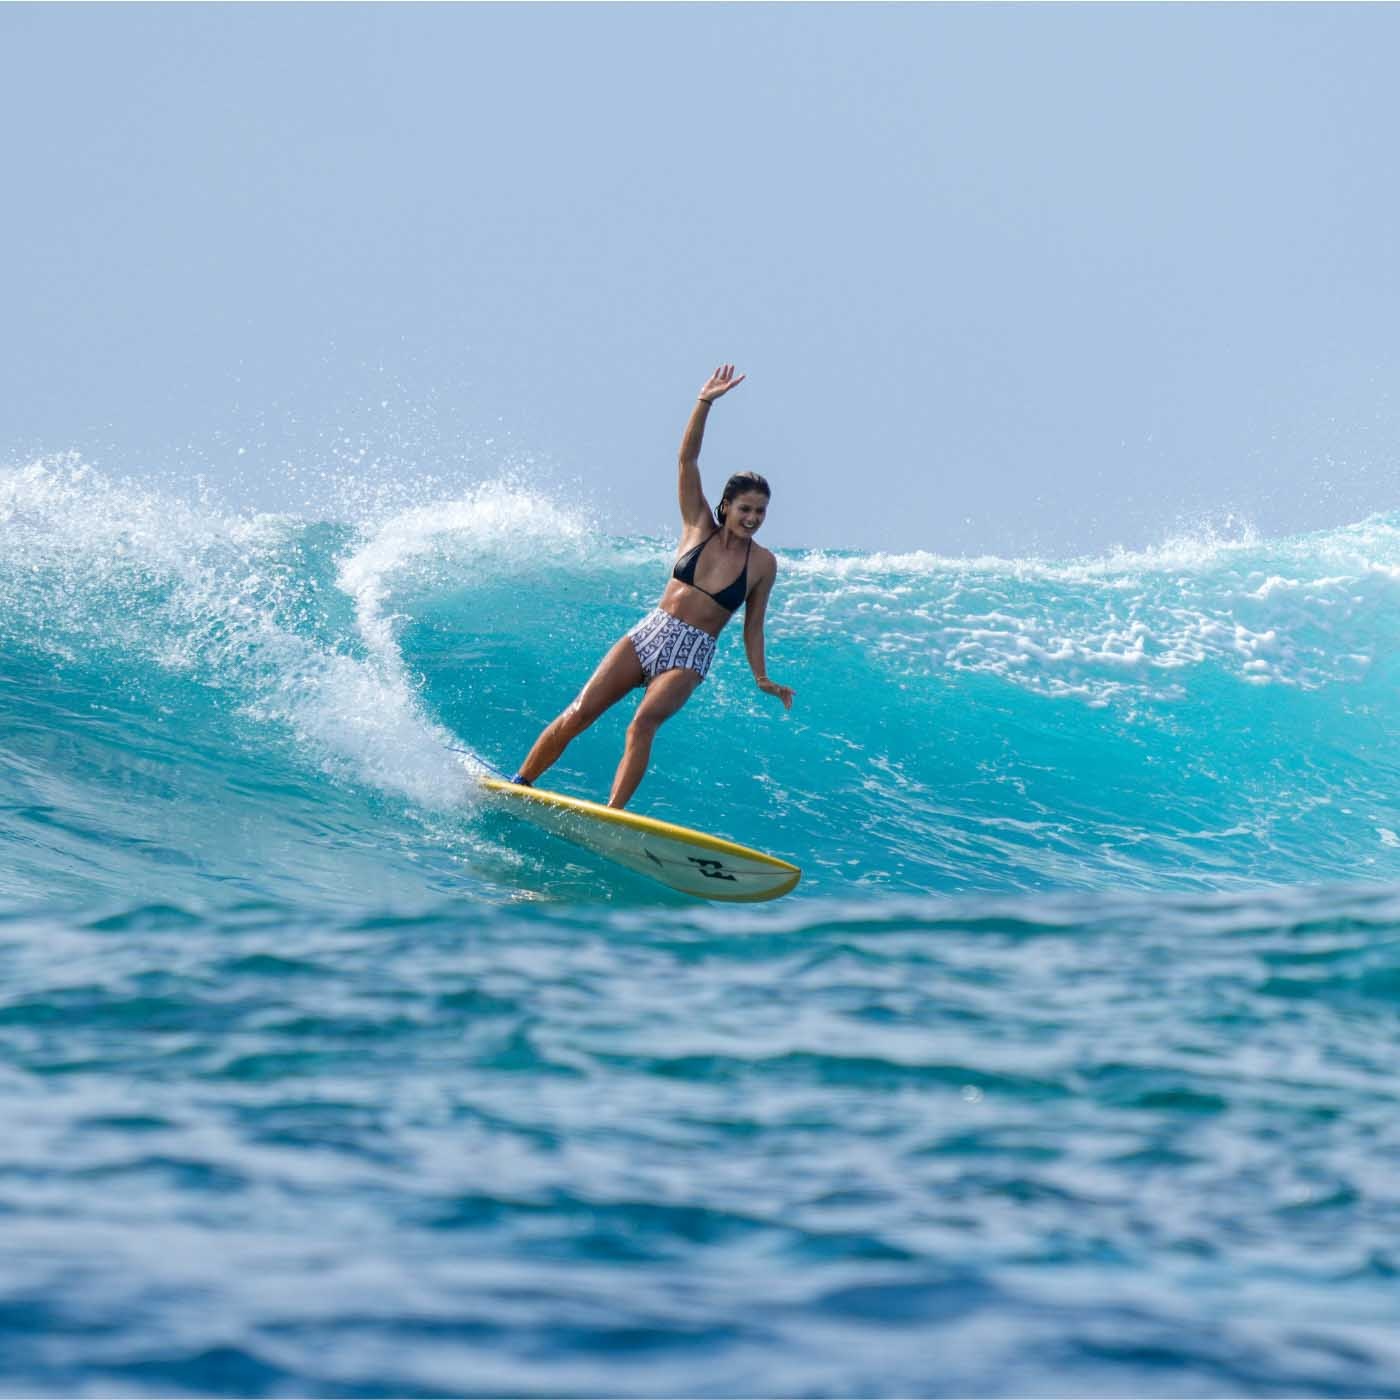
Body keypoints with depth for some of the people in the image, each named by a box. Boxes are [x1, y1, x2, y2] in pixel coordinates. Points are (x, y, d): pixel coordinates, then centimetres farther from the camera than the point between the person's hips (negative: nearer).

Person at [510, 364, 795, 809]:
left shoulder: (762, 563, -1)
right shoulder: (699, 527, 1)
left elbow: (752, 625, 7)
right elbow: (687, 461, -8)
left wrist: (761, 678, -1)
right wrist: (704, 403, -18)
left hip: (689, 658, -2)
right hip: (648, 634, 2)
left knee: (644, 722, -26)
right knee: (579, 713, -3)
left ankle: (612, 814, -29)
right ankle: (518, 784, 10)